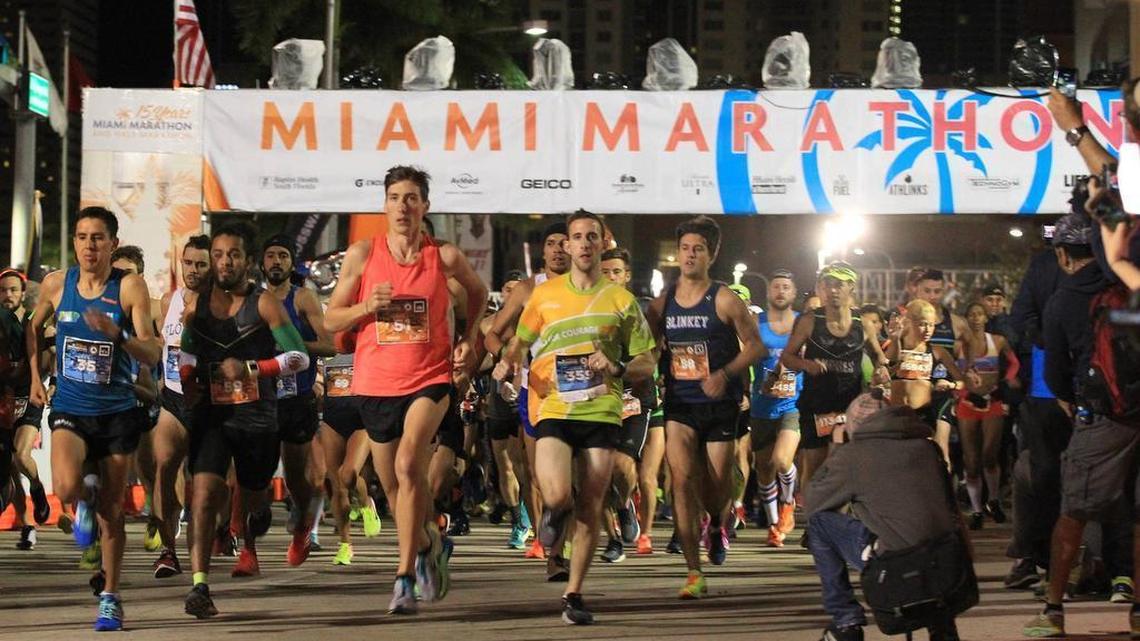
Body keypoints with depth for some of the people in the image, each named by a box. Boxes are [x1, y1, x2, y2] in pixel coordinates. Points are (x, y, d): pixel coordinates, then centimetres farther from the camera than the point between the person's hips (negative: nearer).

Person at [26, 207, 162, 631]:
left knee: (112, 511, 6)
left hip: (116, 411, -1)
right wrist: (36, 378, 14)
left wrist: (115, 333, -32)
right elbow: (34, 327, 19)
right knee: (66, 488, -26)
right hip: (69, 409, 1)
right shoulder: (56, 285, -2)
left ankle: (111, 597, 22)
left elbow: (152, 355, -16)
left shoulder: (130, 287, -11)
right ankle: (85, 501, 12)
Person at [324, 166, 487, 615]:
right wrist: (367, 306, -15)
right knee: (395, 486, 13)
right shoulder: (362, 254, 0)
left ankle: (405, 578, -22)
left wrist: (469, 339, 8)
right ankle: (429, 545, 44)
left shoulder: (445, 257, -1)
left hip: (429, 379, -3)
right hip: (375, 383, 3)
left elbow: (477, 292, 21)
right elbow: (330, 321, 3)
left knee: (408, 464, -26)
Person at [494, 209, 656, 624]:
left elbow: (646, 364, 9)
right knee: (558, 495, -19)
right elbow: (519, 342, 21)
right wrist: (508, 364, -1)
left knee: (590, 510, 0)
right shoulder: (545, 295, 9)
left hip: (601, 411, 1)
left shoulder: (621, 301, 7)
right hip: (552, 408, -1)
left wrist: (616, 367, -11)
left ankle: (573, 594, 13)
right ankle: (555, 511, 20)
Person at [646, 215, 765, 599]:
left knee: (717, 485, 4)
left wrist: (725, 374, -16)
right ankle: (694, 574, -13)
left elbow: (756, 346, -2)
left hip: (720, 403, -2)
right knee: (681, 478, -15)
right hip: (679, 403, 2)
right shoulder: (662, 303, 5)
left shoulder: (724, 301, -6)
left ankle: (717, 524, 44)